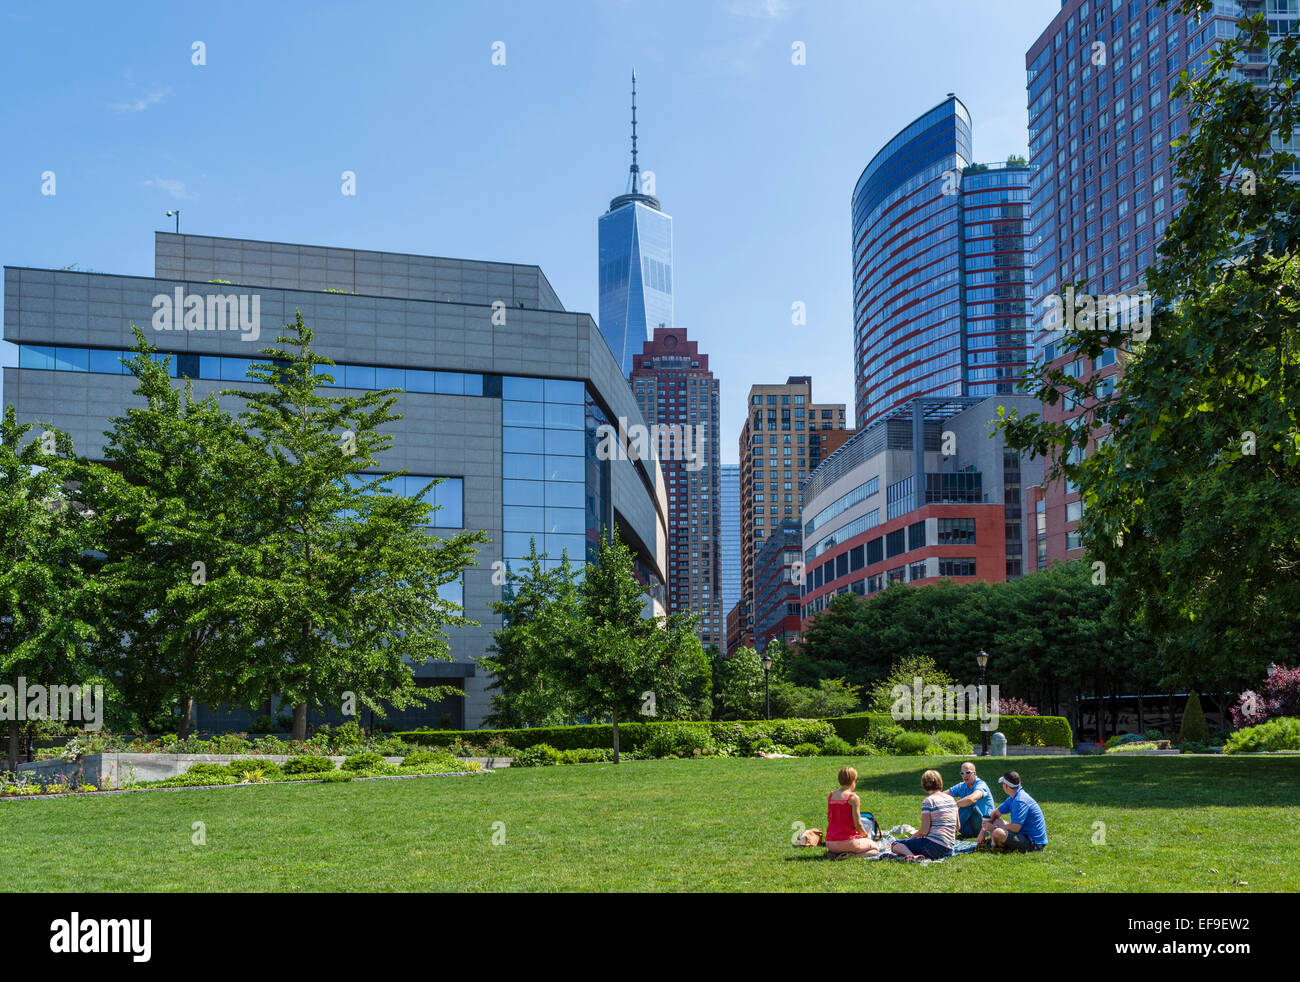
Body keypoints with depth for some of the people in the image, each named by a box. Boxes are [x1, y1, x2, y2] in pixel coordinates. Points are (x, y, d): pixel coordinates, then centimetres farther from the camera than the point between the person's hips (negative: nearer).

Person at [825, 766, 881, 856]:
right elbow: (857, 824, -10)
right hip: (847, 841, -6)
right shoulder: (853, 798, -12)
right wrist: (866, 835, 8)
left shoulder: (830, 796, 5)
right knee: (875, 848, 18)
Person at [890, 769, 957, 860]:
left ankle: (913, 856, -30)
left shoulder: (928, 801, -7)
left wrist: (913, 837, 8)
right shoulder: (951, 799, 13)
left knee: (896, 844, 0)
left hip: (934, 844, -7)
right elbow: (957, 827, 20)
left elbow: (924, 831, -10)